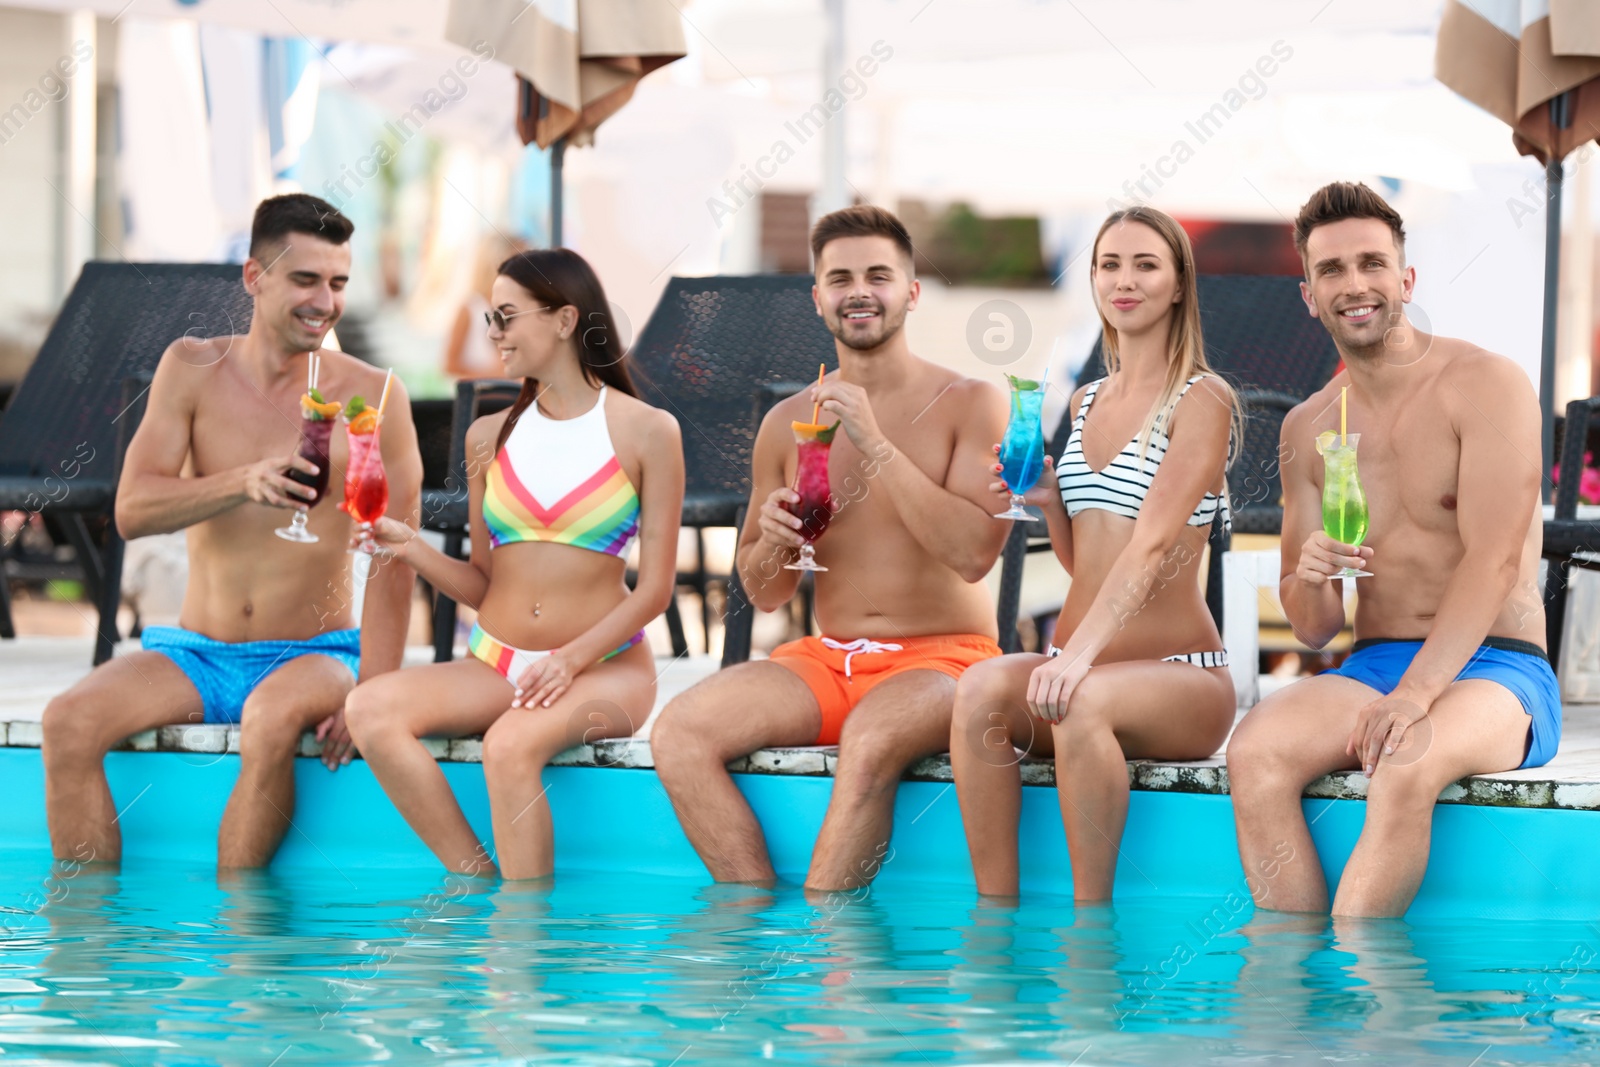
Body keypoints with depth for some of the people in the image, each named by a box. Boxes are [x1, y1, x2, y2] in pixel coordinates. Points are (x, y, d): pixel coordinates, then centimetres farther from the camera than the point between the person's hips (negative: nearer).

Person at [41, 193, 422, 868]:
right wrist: (244, 482, -28)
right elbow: (131, 511, -10)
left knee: (274, 717, -37)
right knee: (69, 722, -23)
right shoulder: (193, 370, 0)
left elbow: (393, 561, -8)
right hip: (196, 654, 3)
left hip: (311, 656, -3)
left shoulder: (372, 397, -6)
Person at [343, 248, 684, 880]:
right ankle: (480, 885, -24)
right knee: (370, 711, -25)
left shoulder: (646, 433, 0)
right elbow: (484, 585, 15)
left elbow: (655, 588, -3)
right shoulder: (489, 437, 13)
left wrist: (570, 659, -18)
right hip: (494, 665, 5)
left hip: (604, 667, -5)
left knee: (511, 745, -37)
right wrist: (410, 550, -4)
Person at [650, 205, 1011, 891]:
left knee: (871, 738, -38)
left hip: (942, 658, -5)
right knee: (679, 732, -20)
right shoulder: (787, 423, 10)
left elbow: (974, 552, -16)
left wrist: (875, 443, -18)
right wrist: (772, 542, -8)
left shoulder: (970, 404, -2)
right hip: (828, 661, 5)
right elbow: (765, 596, 17)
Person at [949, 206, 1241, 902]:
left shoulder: (1201, 401, -4)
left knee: (1083, 701, -37)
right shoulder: (1083, 403, 17)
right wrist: (1046, 501, 3)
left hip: (1179, 675, -5)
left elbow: (1153, 544, -17)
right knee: (981, 688, -27)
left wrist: (1082, 651, -29)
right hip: (1082, 663, 5)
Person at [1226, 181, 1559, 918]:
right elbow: (1314, 630, 14)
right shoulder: (1307, 430, 13)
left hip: (1493, 671, -5)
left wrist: (1414, 695, -27)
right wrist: (1309, 578, -12)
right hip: (1370, 669, 5)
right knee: (1254, 752, -27)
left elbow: (1494, 561, -15)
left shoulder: (1484, 386, -4)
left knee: (1405, 767, -38)